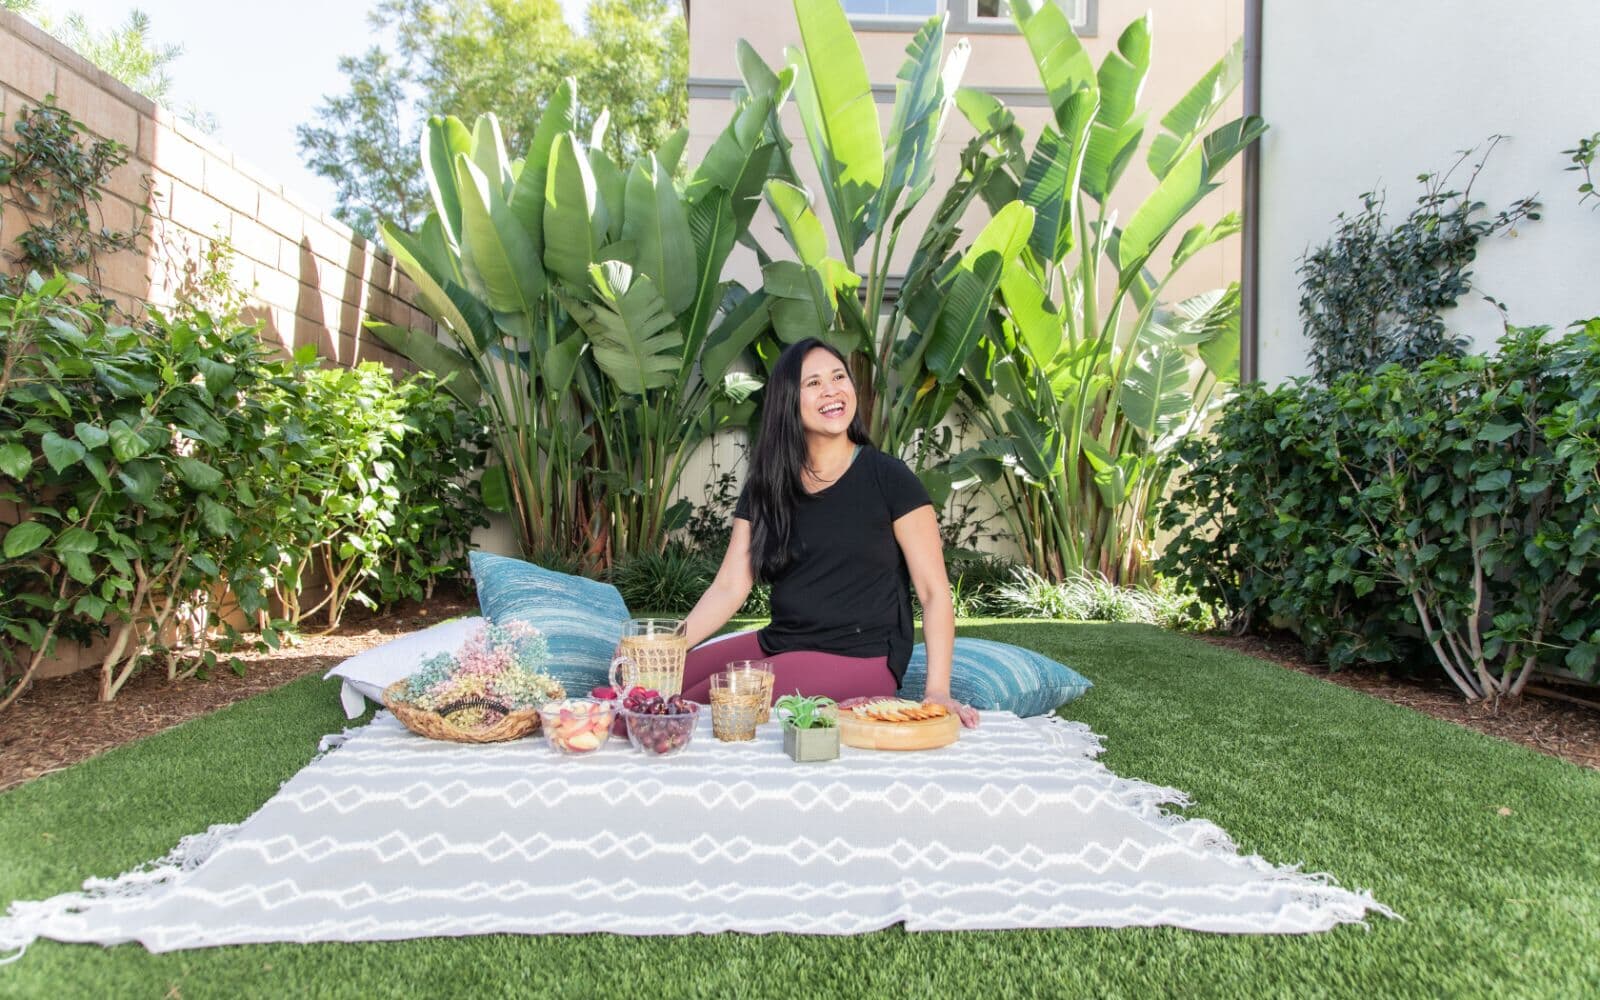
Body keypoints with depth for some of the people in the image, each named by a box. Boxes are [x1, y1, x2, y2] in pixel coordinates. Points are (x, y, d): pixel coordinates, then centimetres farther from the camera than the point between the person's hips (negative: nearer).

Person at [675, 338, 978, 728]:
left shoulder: (888, 479, -6)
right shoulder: (764, 487, 7)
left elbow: (934, 591, -7)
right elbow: (729, 588, 3)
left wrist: (937, 690, -19)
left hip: (859, 659, -5)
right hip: (777, 644, 5)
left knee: (697, 707, -20)